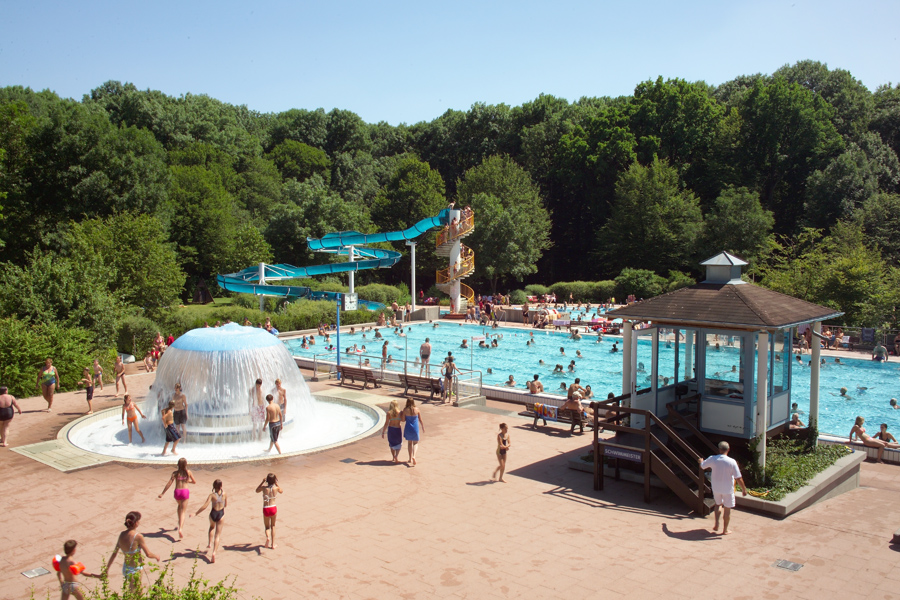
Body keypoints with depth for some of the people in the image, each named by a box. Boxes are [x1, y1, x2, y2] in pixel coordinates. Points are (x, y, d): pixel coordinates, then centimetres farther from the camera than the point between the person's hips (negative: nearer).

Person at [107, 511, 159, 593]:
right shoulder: (138, 536, -23)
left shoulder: (122, 535, -5)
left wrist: (106, 570, 11)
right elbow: (148, 554, -16)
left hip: (125, 569, 7)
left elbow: (114, 553, 2)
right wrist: (156, 556, 4)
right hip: (135, 571, -7)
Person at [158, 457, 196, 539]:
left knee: (179, 506, 32)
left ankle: (180, 523, 40)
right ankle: (180, 528, -19)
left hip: (177, 492, 2)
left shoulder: (175, 473, -2)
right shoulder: (188, 472, -1)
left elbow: (169, 483, -8)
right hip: (185, 492, -1)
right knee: (182, 511, -1)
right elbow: (194, 481, 10)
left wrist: (162, 493, -4)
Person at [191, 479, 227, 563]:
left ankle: (210, 544, 36)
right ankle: (214, 552, -11)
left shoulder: (212, 495, -12)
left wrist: (195, 514, -13)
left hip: (213, 514, 0)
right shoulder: (225, 494, -6)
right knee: (217, 534, 4)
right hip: (221, 514, 0)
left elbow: (205, 506, -18)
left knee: (212, 527, 36)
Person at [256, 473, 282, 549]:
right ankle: (273, 544, 19)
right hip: (273, 508, 1)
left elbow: (257, 491, 12)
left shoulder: (264, 487, -11)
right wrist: (277, 484, 12)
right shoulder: (276, 488, -8)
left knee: (267, 527, 15)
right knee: (273, 526, 19)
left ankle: (267, 537, -16)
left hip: (266, 509, -1)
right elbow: (281, 491, 17)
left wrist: (263, 482, 9)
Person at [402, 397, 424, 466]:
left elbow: (403, 420, -4)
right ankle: (414, 456, -10)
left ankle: (410, 458, 23)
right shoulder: (417, 410, -9)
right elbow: (420, 420, -1)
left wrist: (401, 415, 15)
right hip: (415, 429, 0)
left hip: (408, 428, 1)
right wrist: (423, 427, 13)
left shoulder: (405, 410, -11)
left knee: (409, 443, 19)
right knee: (415, 443, 14)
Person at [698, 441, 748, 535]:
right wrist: (744, 489, -3)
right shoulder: (732, 462, -19)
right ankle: (725, 530, 23)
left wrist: (700, 461, 30)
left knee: (718, 504, 27)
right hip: (728, 489, -3)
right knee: (728, 509, 13)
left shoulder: (712, 459, -11)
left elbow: (702, 466, 7)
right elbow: (738, 478, -17)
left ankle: (716, 525, 24)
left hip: (716, 488, 3)